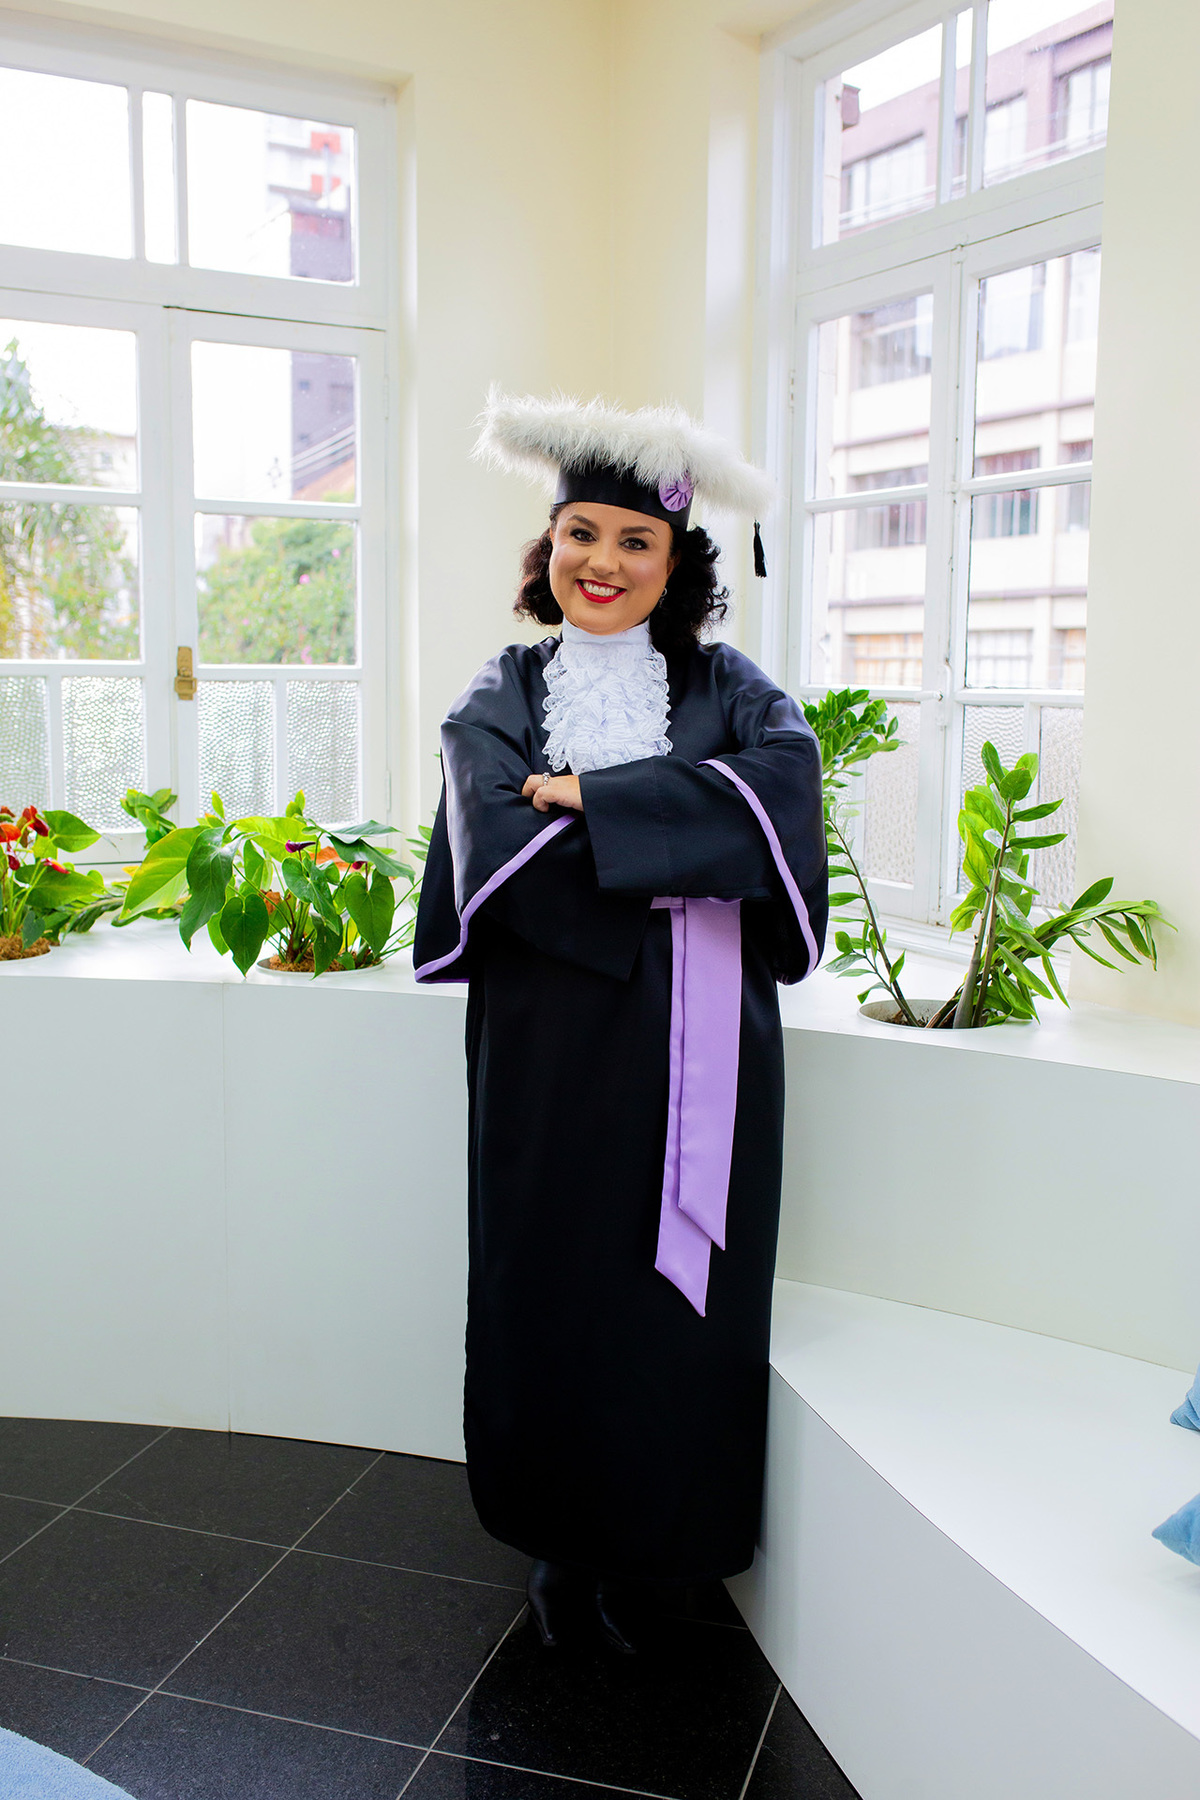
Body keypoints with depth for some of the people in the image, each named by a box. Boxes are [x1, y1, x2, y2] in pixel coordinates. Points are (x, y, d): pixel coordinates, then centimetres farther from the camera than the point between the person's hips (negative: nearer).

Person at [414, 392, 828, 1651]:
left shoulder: (726, 689, 6)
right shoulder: (499, 697, 6)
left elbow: (785, 780, -15)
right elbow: (501, 850, -11)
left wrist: (589, 797, -18)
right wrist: (679, 860, -13)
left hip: (696, 1055, 0)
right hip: (551, 1048, 0)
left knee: (678, 1296, 6)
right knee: (549, 1284, 7)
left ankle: (652, 1539, 27)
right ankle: (560, 1538, 28)